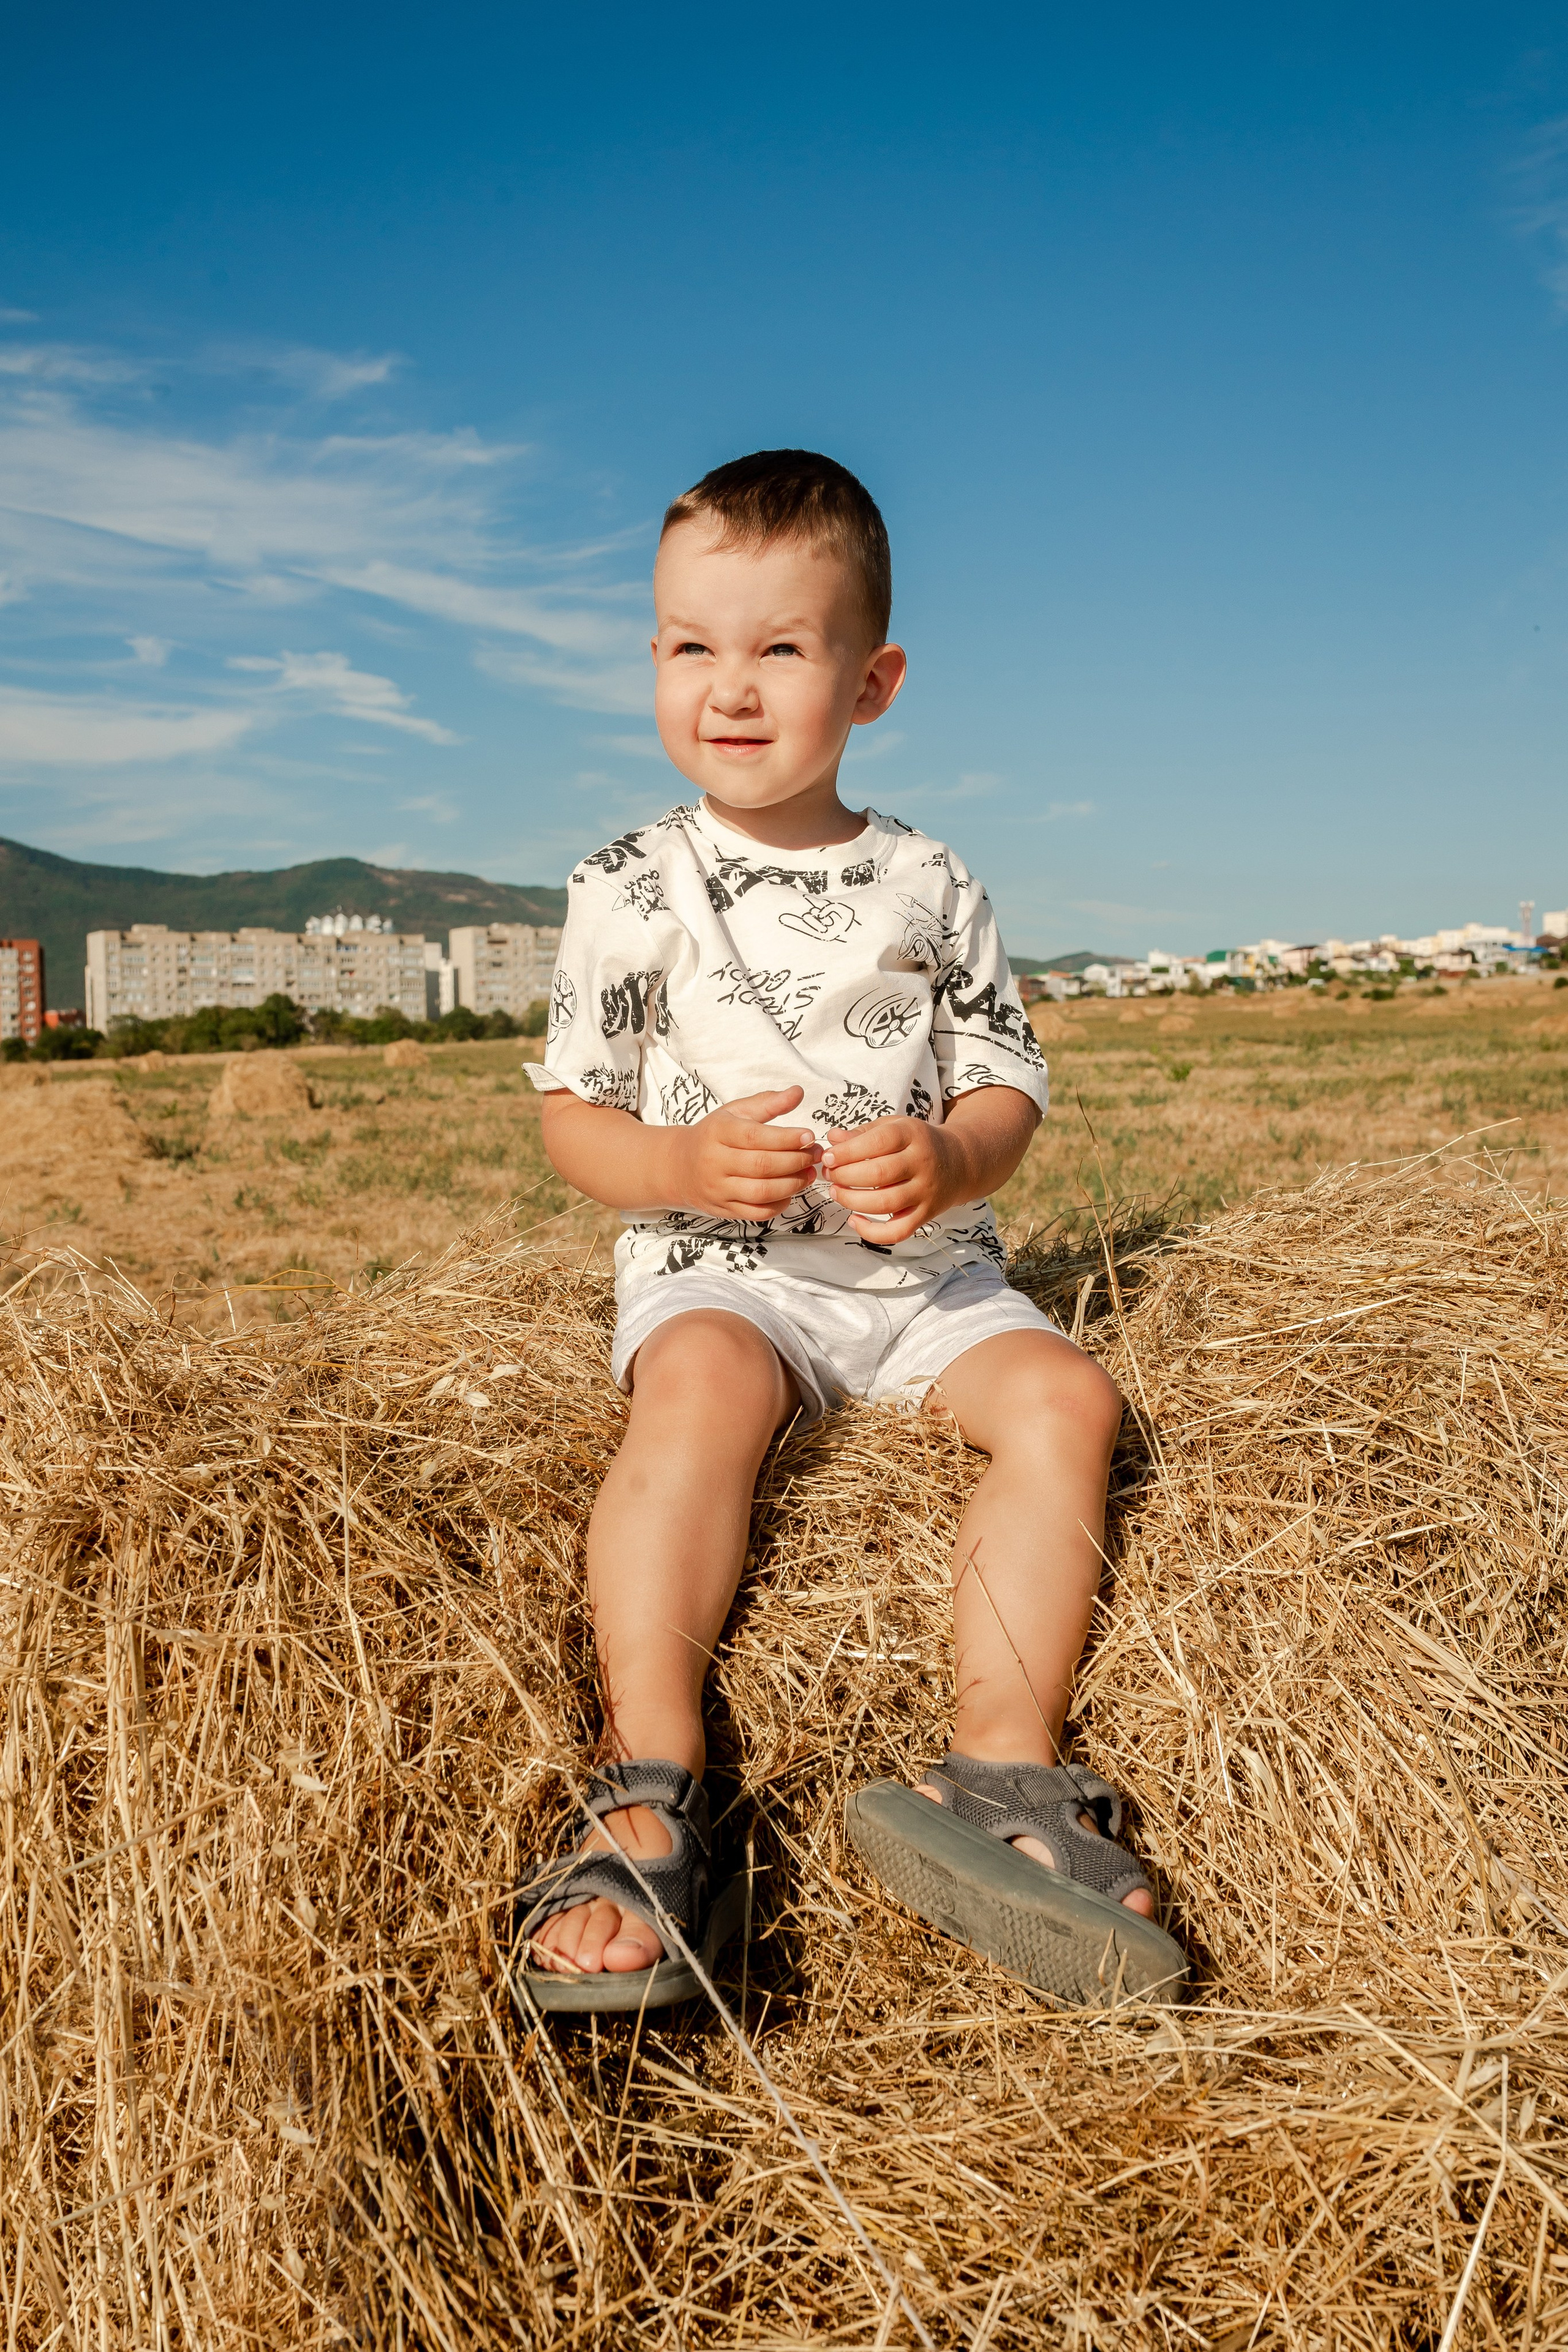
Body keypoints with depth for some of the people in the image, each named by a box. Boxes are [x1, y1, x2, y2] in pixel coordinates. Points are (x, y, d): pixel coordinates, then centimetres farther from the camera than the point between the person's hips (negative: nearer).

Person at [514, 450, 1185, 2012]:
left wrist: (949, 1161, -16)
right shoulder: (628, 890, 3)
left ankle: (1001, 1769, -26)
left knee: (1065, 1395, -22)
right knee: (703, 1387, -34)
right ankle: (650, 1786, -36)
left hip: (925, 1273, 3)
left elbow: (1007, 1090, 8)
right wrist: (683, 1167, -18)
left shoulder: (926, 887, 8)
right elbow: (571, 1116, 4)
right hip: (714, 1269, -2)